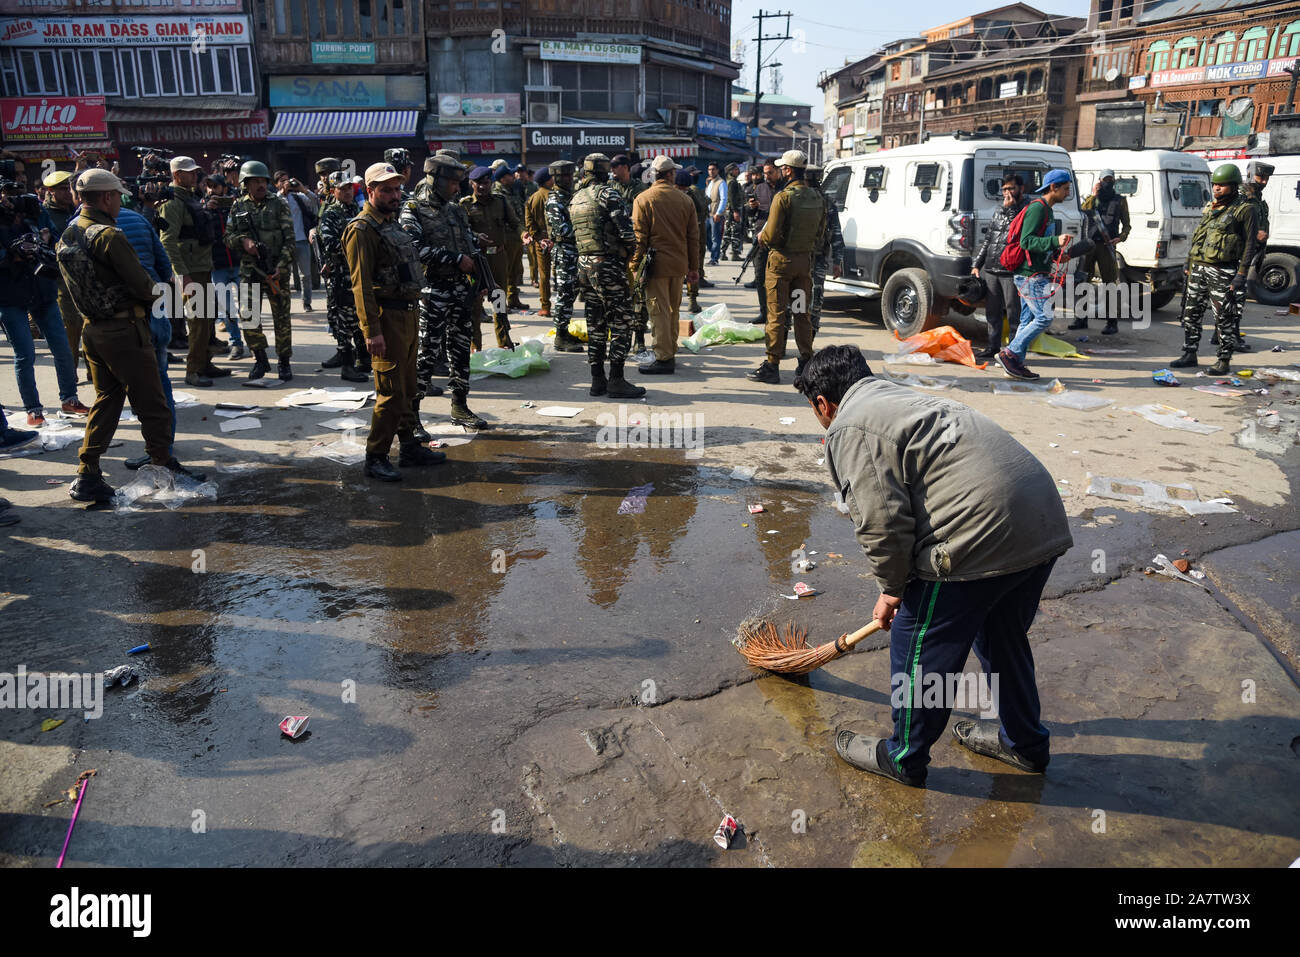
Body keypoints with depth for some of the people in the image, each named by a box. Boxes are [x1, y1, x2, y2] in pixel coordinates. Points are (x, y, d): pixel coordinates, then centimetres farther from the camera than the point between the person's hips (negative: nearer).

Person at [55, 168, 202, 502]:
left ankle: (87, 475, 14)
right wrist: (152, 299, 5)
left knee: (106, 400, 16)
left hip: (91, 328, 8)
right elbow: (141, 284, -17)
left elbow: (74, 286, 14)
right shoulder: (108, 236, -18)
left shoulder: (67, 238, 8)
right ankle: (164, 466, 13)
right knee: (151, 403, 4)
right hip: (124, 330, -8)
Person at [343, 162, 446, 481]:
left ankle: (409, 446, 27)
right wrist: (372, 331, -24)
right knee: (391, 392, -8)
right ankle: (375, 458, 1)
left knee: (407, 387, 16)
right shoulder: (362, 229, -12)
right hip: (387, 316, -9)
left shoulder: (392, 223, 17)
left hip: (408, 314, 9)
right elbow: (361, 284, -18)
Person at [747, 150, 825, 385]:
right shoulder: (818, 198, 7)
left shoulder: (783, 197, -15)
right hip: (805, 260, 6)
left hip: (782, 260, -6)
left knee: (776, 314, -3)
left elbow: (772, 236, -17)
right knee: (802, 313, 13)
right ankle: (806, 363, 17)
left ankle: (772, 365, -2)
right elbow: (821, 235, 12)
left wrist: (761, 237, 3)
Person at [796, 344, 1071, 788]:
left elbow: (882, 521, -13)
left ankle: (903, 758, 29)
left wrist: (892, 588, 5)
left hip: (980, 536, -9)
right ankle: (1026, 743, 46)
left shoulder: (850, 429, -3)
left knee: (920, 647, 10)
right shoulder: (910, 398, 27)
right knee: (1002, 636, 29)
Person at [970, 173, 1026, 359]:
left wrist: (1010, 208, -12)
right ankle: (992, 347, 22)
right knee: (992, 312, 12)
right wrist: (976, 264, 16)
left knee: (1013, 313, -3)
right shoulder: (998, 211, 19)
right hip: (990, 270, 7)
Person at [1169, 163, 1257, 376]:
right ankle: (1189, 354, 20)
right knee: (1190, 313, 9)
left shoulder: (1244, 210, -4)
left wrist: (1241, 275, -13)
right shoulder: (1209, 208, 16)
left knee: (1222, 318, -3)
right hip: (1198, 269, 7)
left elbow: (1250, 243, -6)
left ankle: (1224, 360, 4)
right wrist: (1190, 267, 18)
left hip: (1221, 272, -7)